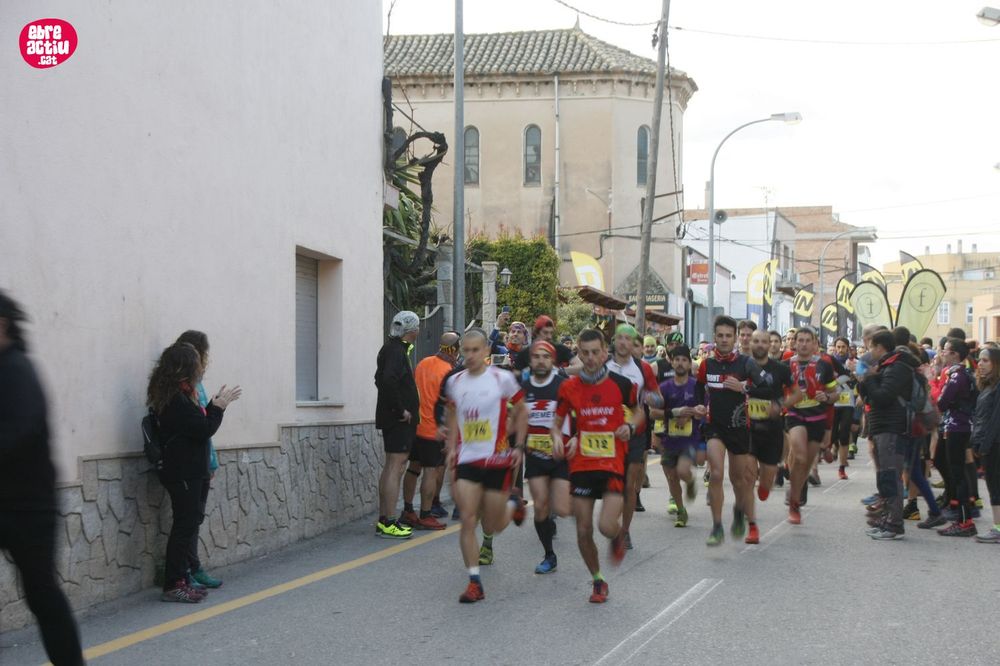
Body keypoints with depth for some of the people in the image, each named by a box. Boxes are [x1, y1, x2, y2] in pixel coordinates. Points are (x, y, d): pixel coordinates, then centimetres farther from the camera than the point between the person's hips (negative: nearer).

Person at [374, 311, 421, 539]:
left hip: (394, 418, 11)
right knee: (395, 468, -10)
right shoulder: (396, 350, -15)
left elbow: (381, 379, 24)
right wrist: (401, 410, -22)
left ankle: (383, 520, 18)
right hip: (399, 419, -11)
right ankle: (389, 523, -11)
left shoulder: (392, 348, 16)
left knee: (390, 468, 13)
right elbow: (388, 380, -29)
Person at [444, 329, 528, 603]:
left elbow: (521, 411, 5)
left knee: (492, 527, 5)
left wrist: (518, 447, -1)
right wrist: (452, 448, 9)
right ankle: (474, 583, 0)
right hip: (466, 460, 3)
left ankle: (512, 504, 39)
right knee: (467, 520, -8)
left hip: (497, 459, -3)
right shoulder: (454, 382, 5)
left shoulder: (502, 379, -6)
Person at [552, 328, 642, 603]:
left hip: (613, 464, -2)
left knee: (607, 526, -17)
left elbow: (639, 412, 13)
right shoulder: (569, 387, 0)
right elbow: (557, 422, 11)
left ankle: (618, 536, 21)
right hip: (581, 465, 2)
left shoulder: (621, 384, -4)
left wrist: (631, 426, -8)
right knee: (584, 531, 4)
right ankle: (598, 581, 27)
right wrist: (557, 438, -10)